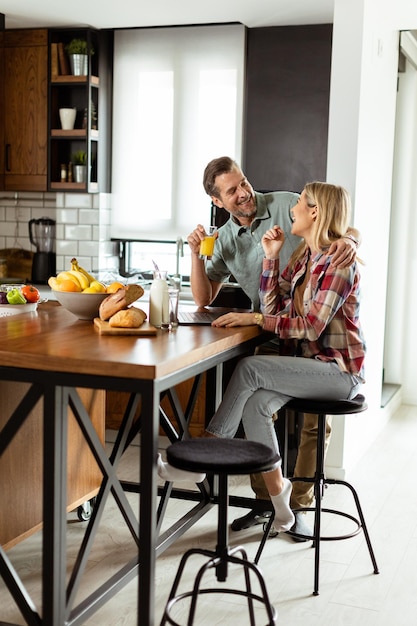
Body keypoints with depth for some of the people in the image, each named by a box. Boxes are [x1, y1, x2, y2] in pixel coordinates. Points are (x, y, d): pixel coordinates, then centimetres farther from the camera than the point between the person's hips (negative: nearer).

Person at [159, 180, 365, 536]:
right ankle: (278, 499, -7)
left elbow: (311, 327, -21)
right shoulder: (304, 257, 12)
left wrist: (254, 318, -22)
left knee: (249, 369, -21)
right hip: (313, 365, 7)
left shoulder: (338, 262, -14)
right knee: (256, 402, -18)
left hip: (340, 370, -7)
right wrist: (271, 256, 1)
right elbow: (274, 307, 7)